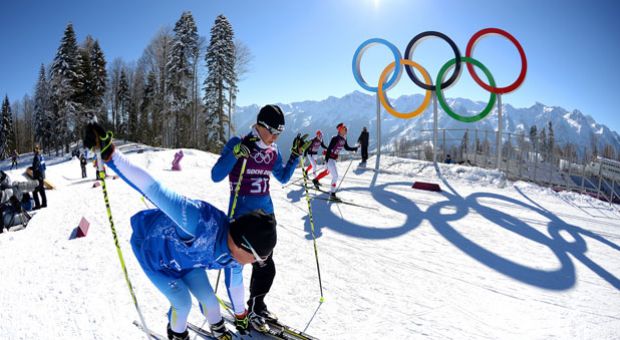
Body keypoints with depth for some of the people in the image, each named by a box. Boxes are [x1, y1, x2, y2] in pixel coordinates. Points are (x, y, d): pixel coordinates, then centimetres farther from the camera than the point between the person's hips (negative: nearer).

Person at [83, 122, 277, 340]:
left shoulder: (235, 253, -21)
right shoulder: (203, 224, -48)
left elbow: (235, 282, 2)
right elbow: (155, 191, -51)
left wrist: (240, 315, 17)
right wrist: (110, 154, -56)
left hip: (185, 257, 6)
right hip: (153, 251, -5)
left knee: (208, 298, 7)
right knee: (182, 303, -3)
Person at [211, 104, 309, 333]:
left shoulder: (273, 151, 5)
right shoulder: (237, 144, -11)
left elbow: (283, 178, 18)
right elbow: (216, 176, -18)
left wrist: (296, 155, 8)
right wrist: (237, 152, -29)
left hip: (266, 213, 6)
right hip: (242, 214, -6)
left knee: (264, 264, 14)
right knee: (265, 266, -7)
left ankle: (257, 306, 35)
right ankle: (253, 310, 16)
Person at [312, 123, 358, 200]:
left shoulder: (343, 139, 3)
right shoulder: (335, 139, -22)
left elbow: (347, 148, 18)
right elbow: (329, 148, -23)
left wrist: (355, 148, 9)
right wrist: (326, 159, -26)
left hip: (334, 158, 9)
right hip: (329, 158, -9)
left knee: (327, 171, 28)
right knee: (335, 176, -12)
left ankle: (316, 180, 49)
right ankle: (332, 194, -6)